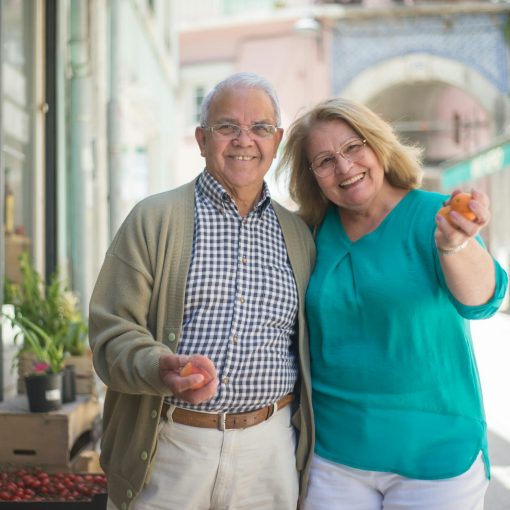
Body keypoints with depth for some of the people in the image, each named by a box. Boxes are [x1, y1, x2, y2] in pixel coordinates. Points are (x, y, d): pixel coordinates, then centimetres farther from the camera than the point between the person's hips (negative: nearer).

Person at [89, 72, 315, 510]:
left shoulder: (298, 234, 11)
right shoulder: (153, 219, 0)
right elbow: (112, 331, -6)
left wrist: (307, 442, 9)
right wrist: (161, 368, -25)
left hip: (268, 451, 3)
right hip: (166, 449, -2)